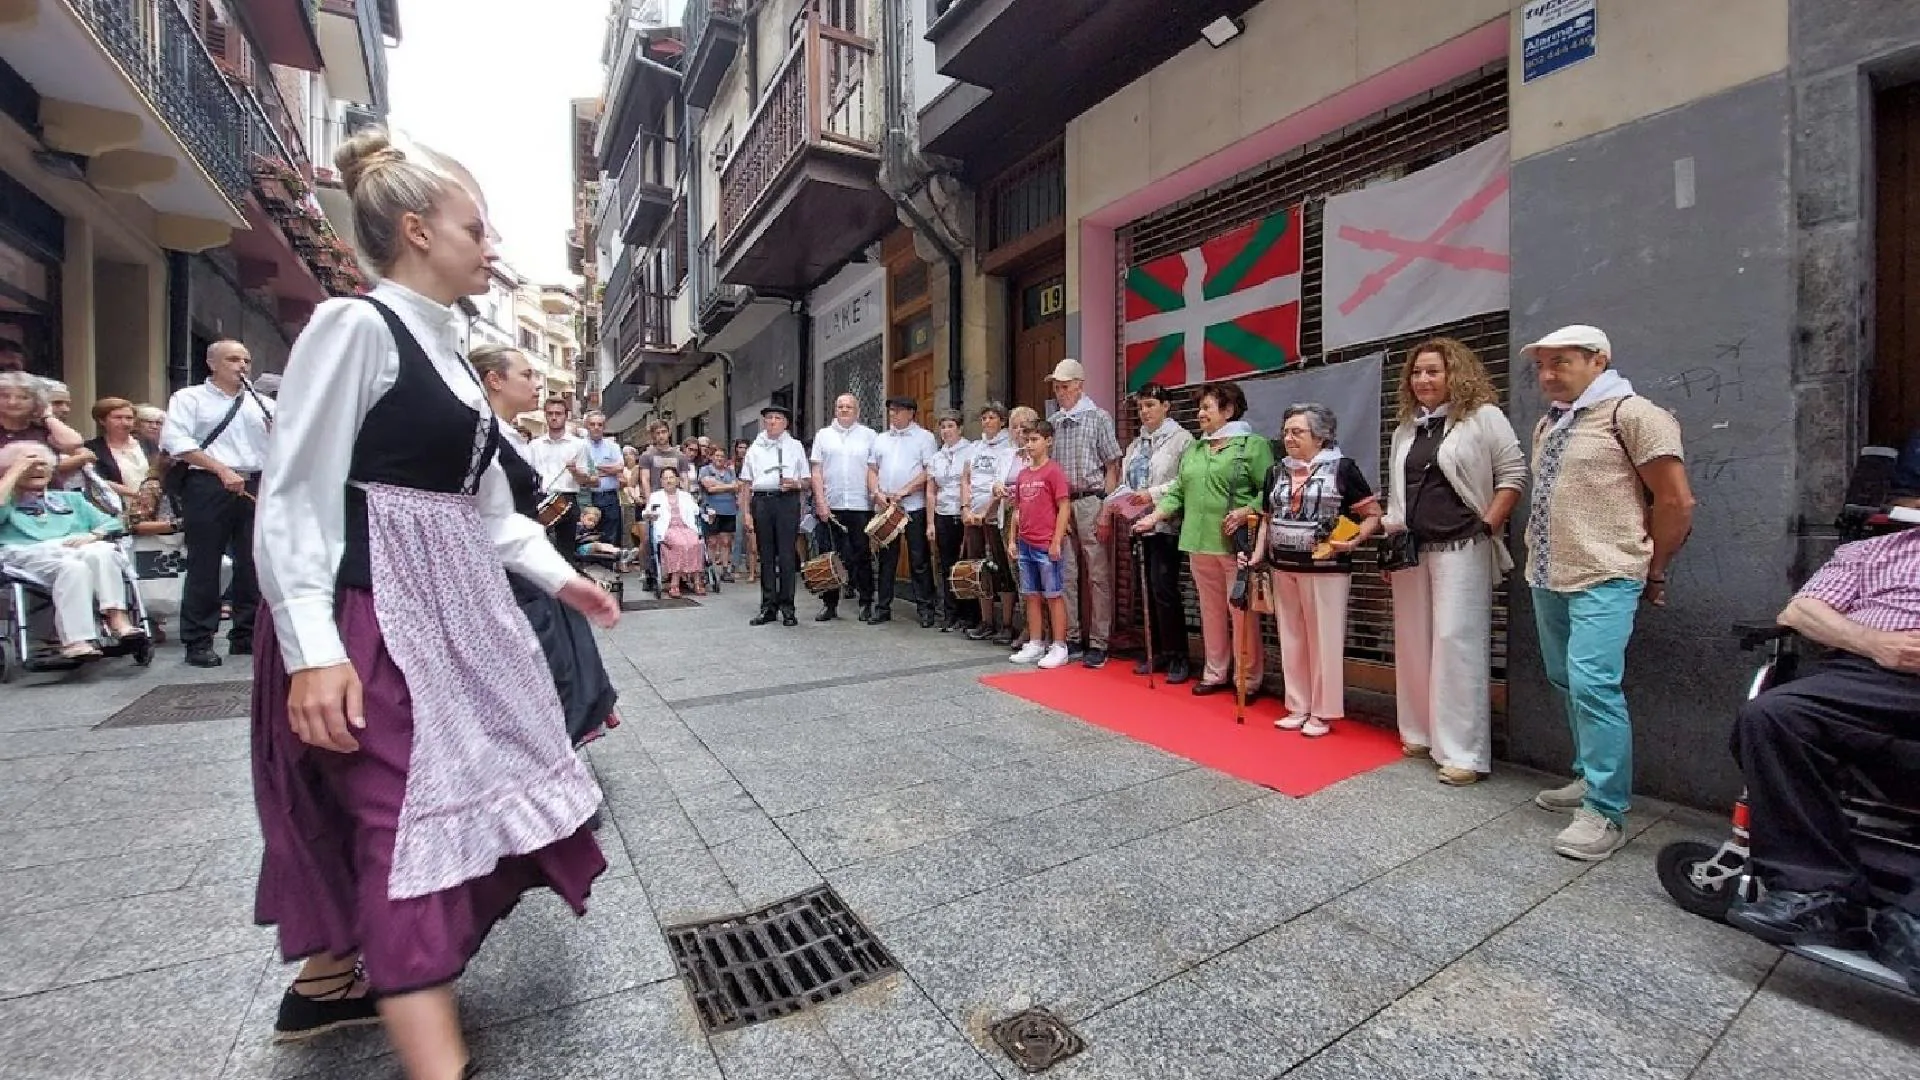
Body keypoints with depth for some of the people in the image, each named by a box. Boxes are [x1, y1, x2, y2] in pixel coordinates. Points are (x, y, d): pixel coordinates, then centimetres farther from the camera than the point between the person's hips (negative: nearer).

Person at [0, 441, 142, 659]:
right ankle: (76, 640, -51)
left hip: (77, 550, 2)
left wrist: (93, 535, -2)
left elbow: (113, 524, 22)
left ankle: (117, 618, -48)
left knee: (102, 551, -37)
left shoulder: (70, 499, 34)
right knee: (72, 566, -38)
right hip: (29, 555, -2)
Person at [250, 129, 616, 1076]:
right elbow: (296, 495, -17)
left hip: (447, 606, 9)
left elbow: (485, 505, 17)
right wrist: (313, 646, -23)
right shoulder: (355, 327, -11)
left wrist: (558, 577, 13)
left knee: (450, 797, 17)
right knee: (407, 815, -7)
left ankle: (332, 977, 40)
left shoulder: (446, 353, 15)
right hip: (371, 610, -9)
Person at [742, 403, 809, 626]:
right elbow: (746, 483, 13)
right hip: (761, 501, 2)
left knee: (787, 555, -5)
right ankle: (768, 607, 13)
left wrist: (795, 484, -11)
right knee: (766, 556, 6)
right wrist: (746, 511, 5)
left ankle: (787, 608, 2)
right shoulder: (755, 448, 16)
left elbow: (806, 482, 11)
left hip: (787, 501, -2)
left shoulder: (795, 446, 12)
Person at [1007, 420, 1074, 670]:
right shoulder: (1023, 474, 12)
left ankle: (1059, 648, 9)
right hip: (1026, 545, 7)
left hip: (1047, 546, -7)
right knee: (1032, 596, 12)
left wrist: (1057, 541, -15)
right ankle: (1035, 645, 22)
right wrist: (1013, 539, 13)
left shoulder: (1054, 471, -8)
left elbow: (1064, 507, -12)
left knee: (1054, 596, 1)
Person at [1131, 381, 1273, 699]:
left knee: (1241, 613, 0)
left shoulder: (1253, 445, -3)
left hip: (1236, 543, -6)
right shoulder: (1193, 450, 17)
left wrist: (1246, 512, -22)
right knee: (1211, 611, 14)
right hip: (1199, 542, 6)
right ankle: (1215, 673, 26)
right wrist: (1154, 516, 4)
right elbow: (1179, 491, 15)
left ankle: (1249, 681, 14)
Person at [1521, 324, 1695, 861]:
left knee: (1593, 686, -13)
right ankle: (1590, 777, 29)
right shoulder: (1548, 424, 16)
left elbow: (1676, 502, -7)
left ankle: (1606, 813, -3)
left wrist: (1651, 573, 0)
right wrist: (1541, 556, 16)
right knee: (1568, 684, 15)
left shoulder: (1631, 413, -7)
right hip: (1547, 577, 8)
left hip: (1604, 581, -8)